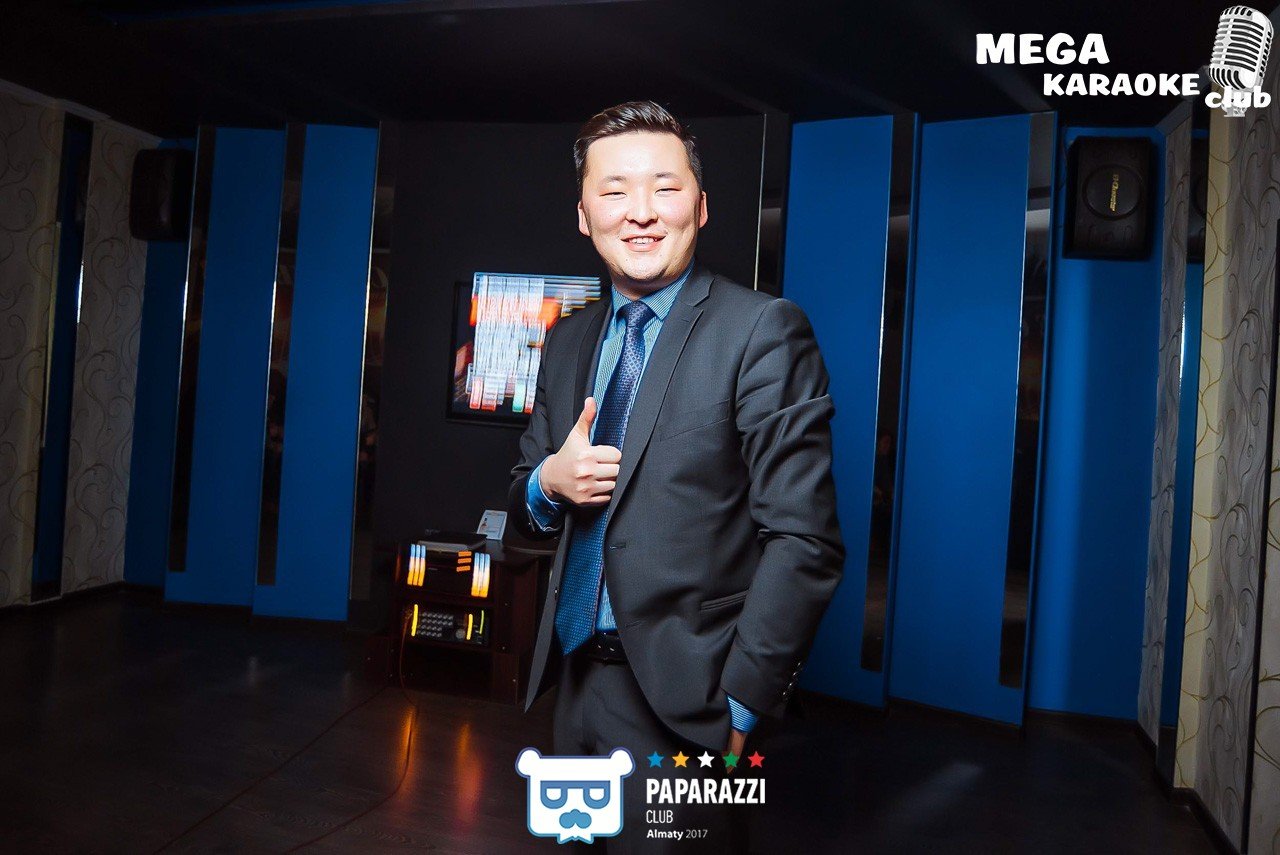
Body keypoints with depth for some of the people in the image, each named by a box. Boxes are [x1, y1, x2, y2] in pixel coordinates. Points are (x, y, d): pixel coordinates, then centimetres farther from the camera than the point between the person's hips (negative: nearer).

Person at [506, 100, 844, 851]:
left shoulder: (763, 330, -12)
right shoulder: (568, 343, 7)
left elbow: (804, 540, -15)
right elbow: (526, 509, 13)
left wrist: (738, 706, -16)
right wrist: (548, 483, -9)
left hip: (685, 699, -6)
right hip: (576, 680, 6)